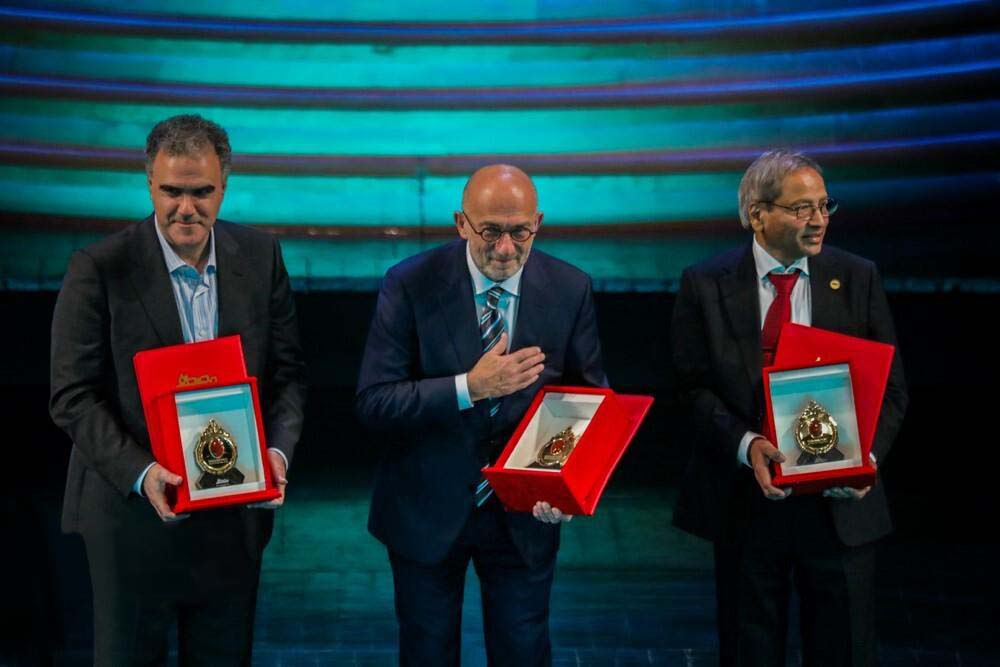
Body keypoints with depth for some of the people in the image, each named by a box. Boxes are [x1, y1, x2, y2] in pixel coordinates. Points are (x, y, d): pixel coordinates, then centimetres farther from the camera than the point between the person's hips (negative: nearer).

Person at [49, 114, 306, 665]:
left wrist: (278, 450, -13)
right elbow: (73, 398, -11)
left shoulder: (261, 257, 0)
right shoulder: (99, 269, -11)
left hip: (236, 511, 3)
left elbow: (287, 371, 5)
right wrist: (140, 474, -24)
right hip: (134, 513, -3)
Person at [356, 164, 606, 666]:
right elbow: (373, 403, -17)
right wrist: (469, 388, -30)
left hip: (525, 513, 1)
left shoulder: (570, 290, -7)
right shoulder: (410, 285, -14)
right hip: (427, 511, -1)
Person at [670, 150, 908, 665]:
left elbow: (889, 387, 2)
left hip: (840, 501, 1)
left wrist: (866, 455, -16)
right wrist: (746, 444, -21)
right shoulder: (705, 284, -1)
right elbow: (695, 386, -4)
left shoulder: (858, 279, 1)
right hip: (746, 501, 0)